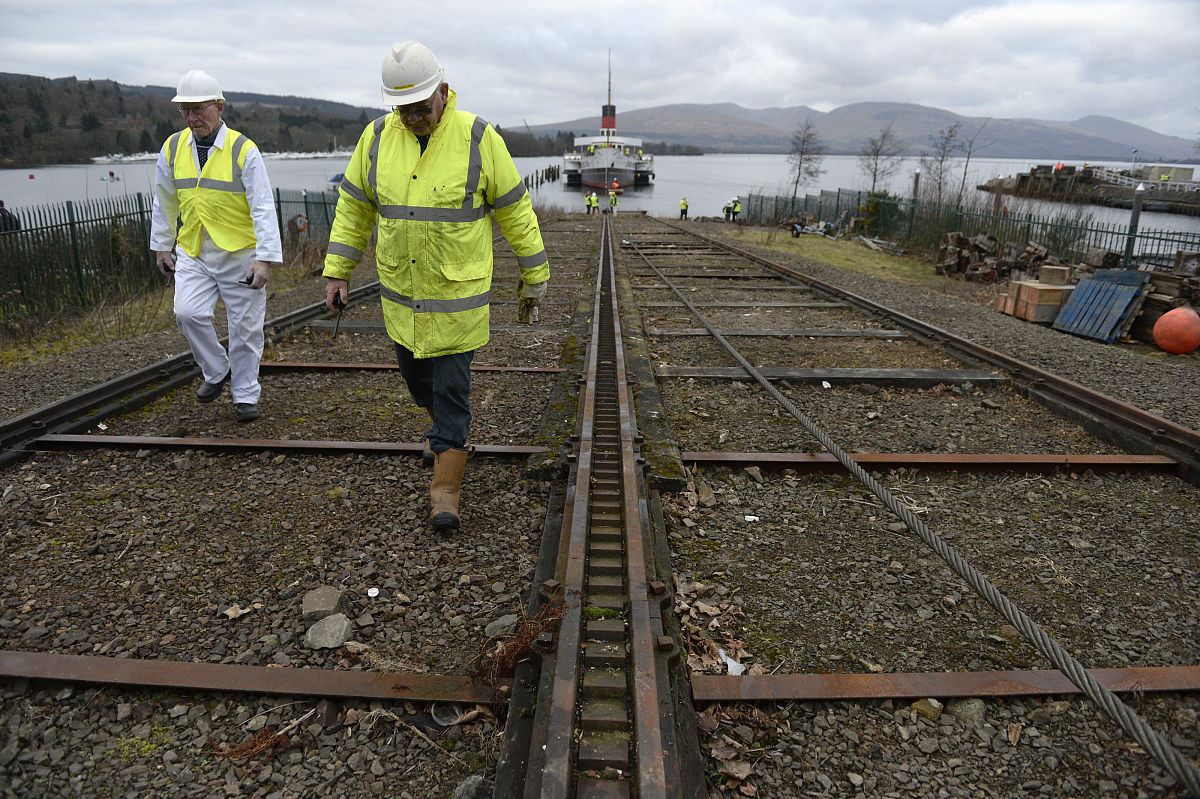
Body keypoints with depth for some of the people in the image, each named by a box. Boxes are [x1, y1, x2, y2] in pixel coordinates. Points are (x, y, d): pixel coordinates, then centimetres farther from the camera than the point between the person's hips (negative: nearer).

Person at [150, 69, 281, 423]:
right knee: (188, 313, -14)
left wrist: (265, 258, -20)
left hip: (240, 255, -3)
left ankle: (245, 395, 18)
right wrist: (161, 246, 17)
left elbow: (264, 208, -13)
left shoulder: (244, 151, -9)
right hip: (193, 252, 4)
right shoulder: (172, 148, 5)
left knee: (245, 327, 2)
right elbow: (164, 201, 16)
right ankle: (217, 371, 12)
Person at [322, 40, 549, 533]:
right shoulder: (377, 137, -2)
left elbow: (516, 210, -4)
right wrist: (336, 271, 7)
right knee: (414, 372, 19)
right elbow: (353, 206, 8)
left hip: (458, 293, -4)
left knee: (451, 386, -1)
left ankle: (445, 488, 11)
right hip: (400, 291, 4)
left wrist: (533, 278, 0)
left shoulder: (477, 138, -11)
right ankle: (446, 426, 50)